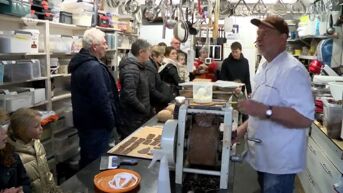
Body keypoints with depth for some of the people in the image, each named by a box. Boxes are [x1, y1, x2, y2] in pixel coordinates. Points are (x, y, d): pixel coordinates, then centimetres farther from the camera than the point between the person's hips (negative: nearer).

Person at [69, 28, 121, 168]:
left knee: (86, 161, 22)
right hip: (96, 125, -10)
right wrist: (111, 123, -12)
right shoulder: (94, 67, -22)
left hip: (84, 121, 10)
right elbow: (102, 100, -25)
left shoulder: (80, 63, 11)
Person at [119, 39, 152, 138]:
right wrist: (145, 110, -17)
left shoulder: (138, 67, 11)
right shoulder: (131, 69, -21)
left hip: (139, 117, 10)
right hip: (132, 120, -10)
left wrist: (147, 109, 11)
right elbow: (130, 96, -28)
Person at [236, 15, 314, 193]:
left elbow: (305, 118, -27)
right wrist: (245, 127, 8)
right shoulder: (265, 67, 9)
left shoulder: (293, 70, -21)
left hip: (280, 161, -9)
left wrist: (266, 111, -35)